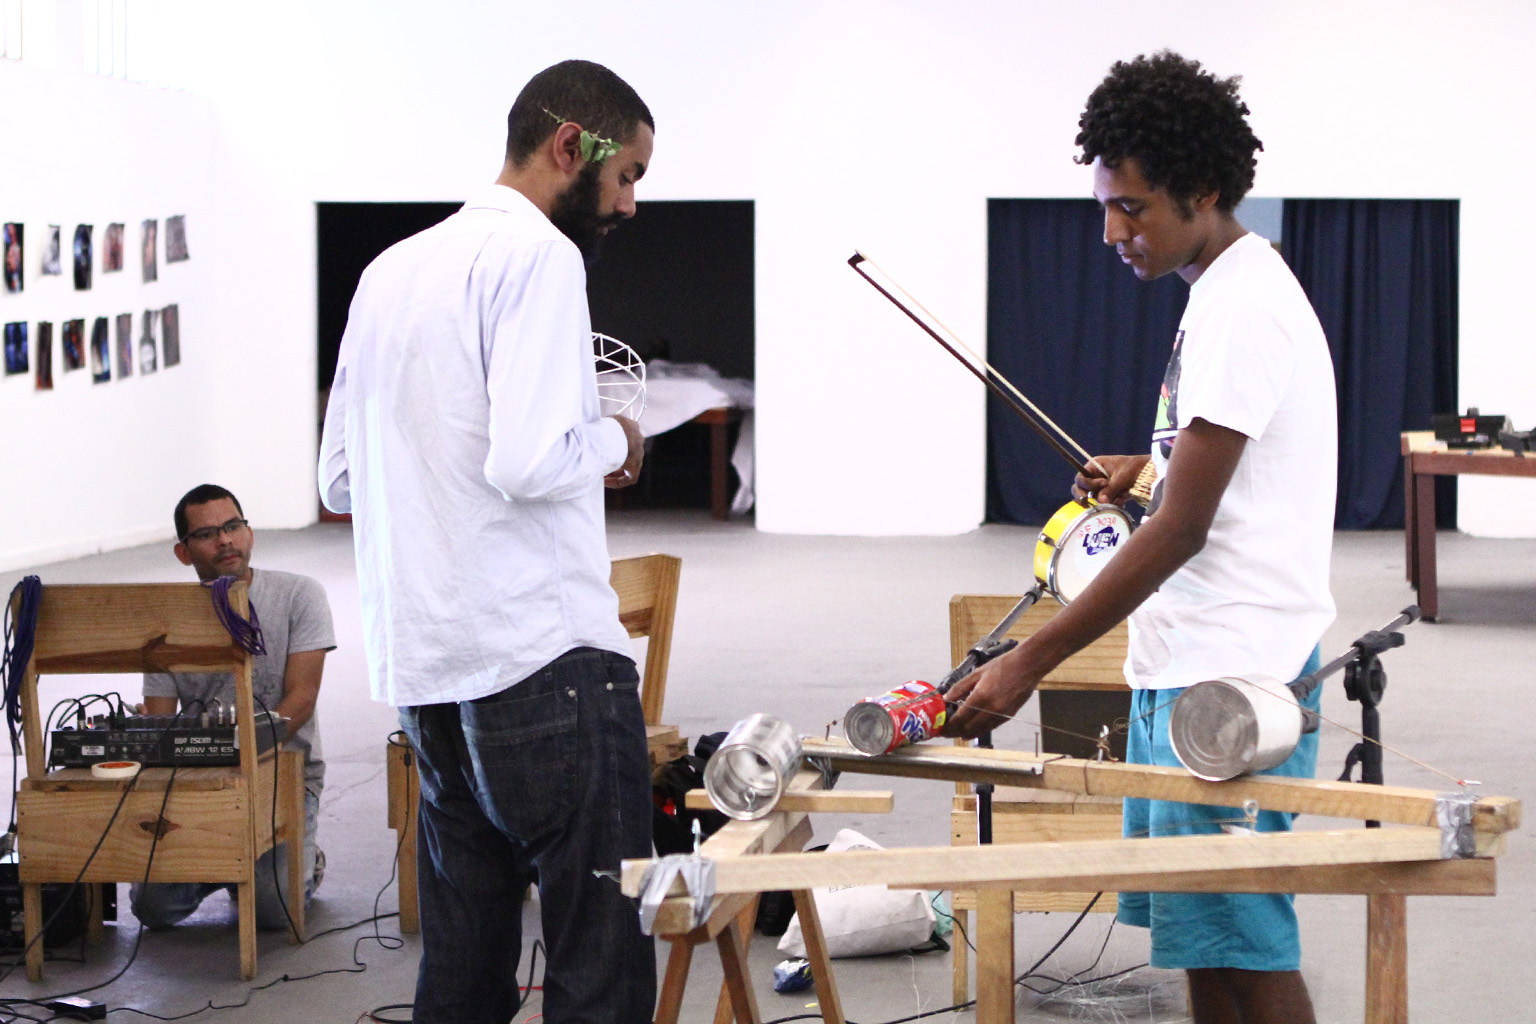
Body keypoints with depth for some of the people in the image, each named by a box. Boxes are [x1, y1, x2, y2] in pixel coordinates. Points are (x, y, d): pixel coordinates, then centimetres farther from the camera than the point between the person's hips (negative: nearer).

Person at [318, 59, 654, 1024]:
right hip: (546, 654, -8)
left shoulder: (391, 270, 16)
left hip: (419, 660, 8)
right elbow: (532, 462, -20)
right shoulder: (536, 253, -9)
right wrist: (613, 441, 0)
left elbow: (340, 479, 20)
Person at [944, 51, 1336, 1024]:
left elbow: (1180, 530, -22)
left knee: (1242, 943, -7)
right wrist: (1149, 467, 12)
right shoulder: (1228, 288, 15)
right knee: (1201, 938, 12)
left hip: (1229, 680, -10)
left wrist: (1030, 664, -22)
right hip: (1184, 662, 10)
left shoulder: (1244, 308, -18)